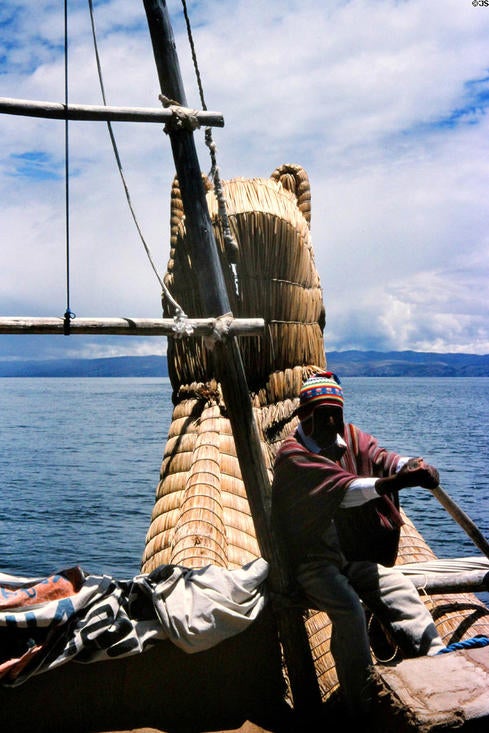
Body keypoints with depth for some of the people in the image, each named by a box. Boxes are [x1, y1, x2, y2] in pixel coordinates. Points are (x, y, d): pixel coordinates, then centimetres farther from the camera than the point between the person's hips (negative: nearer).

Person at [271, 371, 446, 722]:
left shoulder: (353, 439, 6)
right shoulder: (293, 455, -14)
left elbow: (382, 457, -14)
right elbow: (341, 489, -30)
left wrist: (413, 464, -37)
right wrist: (388, 483, -46)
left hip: (357, 553, 6)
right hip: (313, 559, -5)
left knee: (403, 593, -17)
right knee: (349, 608, -27)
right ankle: (362, 710, -18)